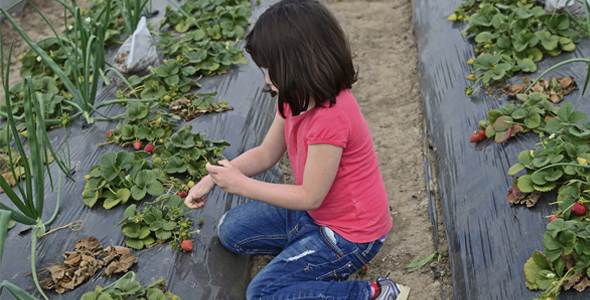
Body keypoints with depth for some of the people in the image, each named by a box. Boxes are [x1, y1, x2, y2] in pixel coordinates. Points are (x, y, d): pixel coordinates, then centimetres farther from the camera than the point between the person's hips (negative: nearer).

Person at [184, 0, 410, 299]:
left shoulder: (331, 119, -34)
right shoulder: (296, 100, -4)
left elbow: (310, 197, -25)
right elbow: (266, 153, 6)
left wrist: (240, 184, -19)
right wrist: (212, 179, -6)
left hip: (349, 234, -9)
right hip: (315, 212, 10)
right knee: (231, 229, 12)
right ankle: (322, 261, 8)